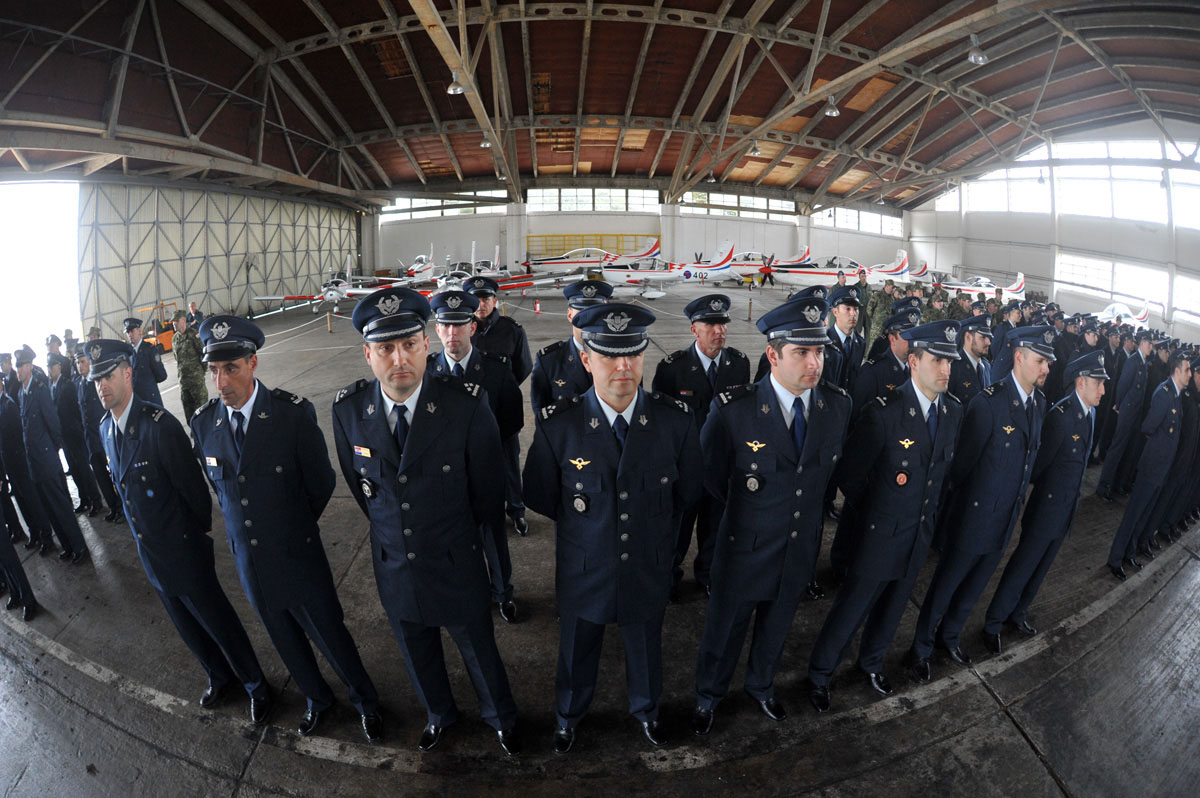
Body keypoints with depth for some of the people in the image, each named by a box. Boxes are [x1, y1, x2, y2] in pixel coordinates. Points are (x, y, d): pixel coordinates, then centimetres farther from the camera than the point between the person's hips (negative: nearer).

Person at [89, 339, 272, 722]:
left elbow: (194, 486, -19)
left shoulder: (159, 425, -24)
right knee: (187, 625, 23)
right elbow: (125, 488, 10)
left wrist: (199, 535, -8)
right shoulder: (105, 429, 0)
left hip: (183, 553, -7)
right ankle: (218, 675, 47)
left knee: (218, 622, 8)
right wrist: (141, 530, 12)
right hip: (150, 554, 7)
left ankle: (256, 686, 29)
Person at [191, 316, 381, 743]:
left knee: (329, 635, 11)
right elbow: (220, 486, 10)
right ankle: (317, 699, 49)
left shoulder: (293, 412, -21)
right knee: (286, 642, 22)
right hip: (249, 560, 4)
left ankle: (365, 702, 38)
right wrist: (248, 527, 12)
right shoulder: (203, 422, -7)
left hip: (298, 559, -4)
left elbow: (321, 483, -10)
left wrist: (294, 528, 4)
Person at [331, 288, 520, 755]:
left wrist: (495, 550, 1)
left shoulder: (466, 403, -24)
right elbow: (357, 479, 4)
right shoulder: (348, 409, -14)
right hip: (393, 565, 3)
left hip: (456, 564, -3)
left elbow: (486, 487, -11)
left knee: (478, 649, 18)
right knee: (418, 655, 25)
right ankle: (439, 715, 56)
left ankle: (500, 717, 49)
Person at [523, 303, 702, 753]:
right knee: (577, 654, 24)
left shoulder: (674, 421, -17)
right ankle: (569, 717, 56)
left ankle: (645, 710, 59)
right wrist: (584, 527, 3)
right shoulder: (558, 426, -22)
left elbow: (687, 492, 0)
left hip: (649, 572, 1)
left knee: (646, 651, 26)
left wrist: (657, 532, 6)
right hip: (583, 574, -1)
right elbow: (539, 497, -6)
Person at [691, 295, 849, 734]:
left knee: (776, 627, 27)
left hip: (802, 546, 4)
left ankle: (761, 685, 56)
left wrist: (807, 506, 9)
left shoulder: (838, 404, -11)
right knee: (725, 629, 18)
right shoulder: (734, 409, -26)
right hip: (745, 548, -4)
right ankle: (708, 696, 46)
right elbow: (710, 473, -9)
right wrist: (743, 507, 1)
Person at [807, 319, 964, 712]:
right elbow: (848, 474, -15)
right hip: (881, 535, -6)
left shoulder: (953, 411, -3)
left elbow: (943, 467, 12)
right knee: (850, 611, 8)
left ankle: (871, 662, 49)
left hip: (920, 535, 6)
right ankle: (819, 675, 30)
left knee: (892, 609, 24)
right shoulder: (883, 412, -23)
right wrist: (870, 513, -3)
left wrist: (928, 510, 9)